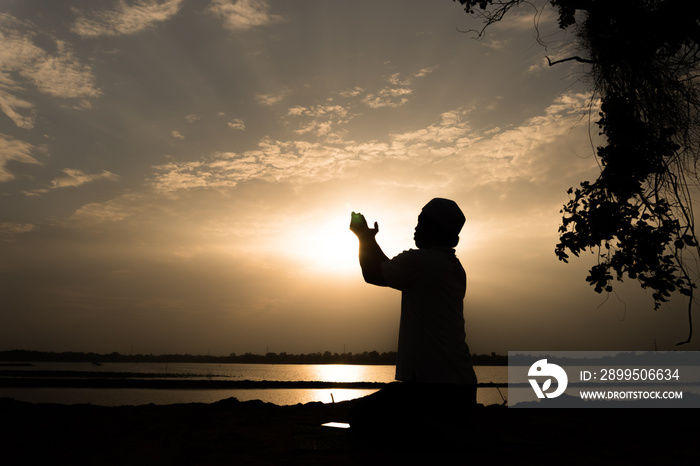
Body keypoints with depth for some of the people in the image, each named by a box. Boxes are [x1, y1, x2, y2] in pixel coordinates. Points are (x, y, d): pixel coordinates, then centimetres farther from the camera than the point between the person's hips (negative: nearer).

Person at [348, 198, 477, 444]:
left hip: (434, 387, -9)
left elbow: (372, 275, 1)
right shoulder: (455, 268, 12)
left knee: (362, 416, -1)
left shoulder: (419, 260, -16)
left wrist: (364, 237, 17)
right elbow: (391, 271, 24)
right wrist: (371, 240, 31)